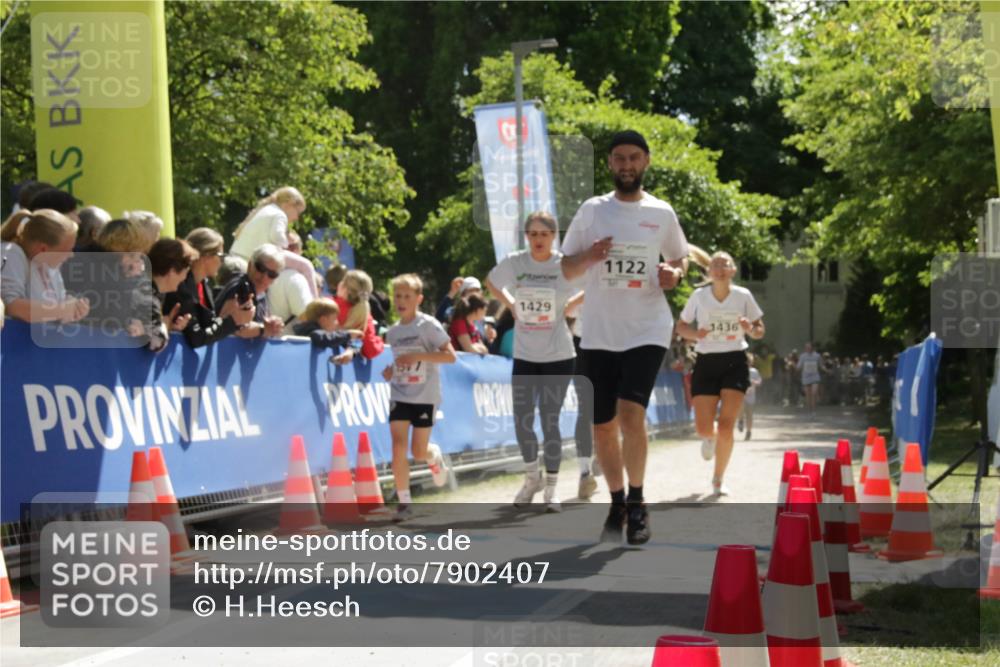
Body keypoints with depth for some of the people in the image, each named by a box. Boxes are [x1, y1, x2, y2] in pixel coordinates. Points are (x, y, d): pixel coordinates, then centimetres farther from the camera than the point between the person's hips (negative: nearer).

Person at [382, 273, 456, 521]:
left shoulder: (428, 325, -9)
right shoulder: (393, 331, 8)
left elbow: (450, 356, -16)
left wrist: (417, 356, -25)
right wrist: (391, 371, 0)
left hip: (425, 396, -4)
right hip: (399, 396, 4)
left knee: (419, 451, 1)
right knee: (398, 446, -12)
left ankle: (436, 457, 39)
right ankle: (404, 502, -7)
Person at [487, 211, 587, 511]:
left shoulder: (566, 265, -9)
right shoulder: (514, 263, -2)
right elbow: (491, 283, 17)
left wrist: (567, 305, -5)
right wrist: (511, 305, 4)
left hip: (558, 356, -3)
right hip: (524, 355, 3)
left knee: (549, 421, -1)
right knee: (522, 421, 4)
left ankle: (551, 488, 11)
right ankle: (533, 477, 27)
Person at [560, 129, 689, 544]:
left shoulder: (661, 213, 5)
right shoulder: (591, 210, 4)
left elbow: (680, 257, 19)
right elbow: (567, 270, 7)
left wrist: (675, 273, -4)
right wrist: (589, 257, -14)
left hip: (646, 331, -2)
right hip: (598, 334, 2)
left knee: (631, 413, -20)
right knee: (603, 426, 7)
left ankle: (637, 502, -6)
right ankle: (617, 503, 26)